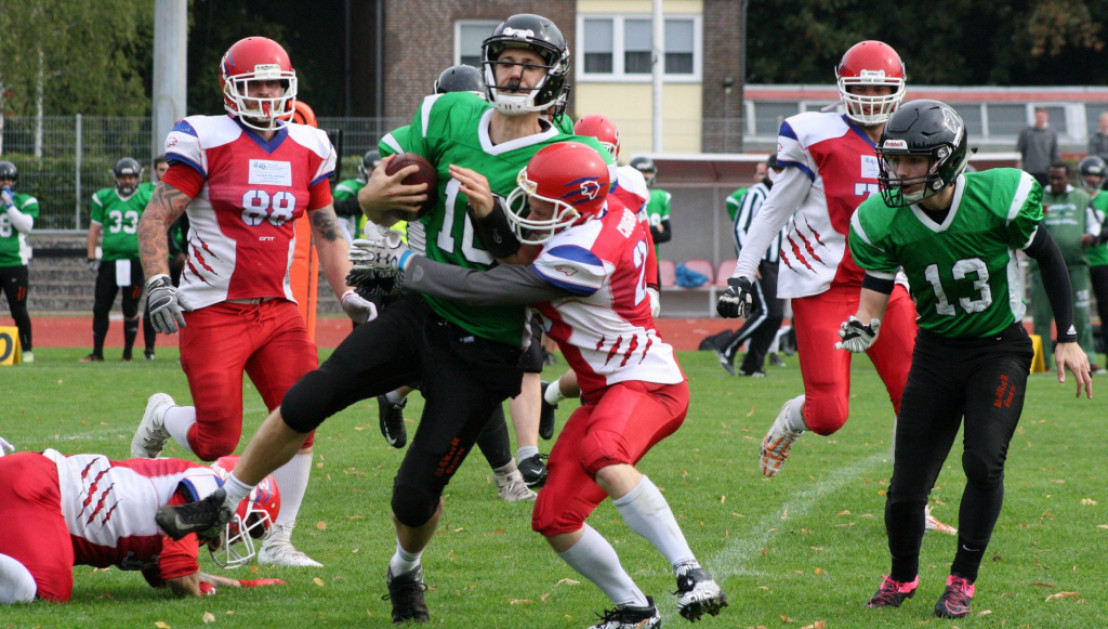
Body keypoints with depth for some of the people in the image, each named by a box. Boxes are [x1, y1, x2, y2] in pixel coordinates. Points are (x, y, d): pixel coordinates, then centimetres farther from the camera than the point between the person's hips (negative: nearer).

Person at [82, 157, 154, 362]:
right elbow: (94, 229, 11)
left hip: (135, 261, -2)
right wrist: (92, 257, 4)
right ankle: (97, 352, 12)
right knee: (100, 308, 1)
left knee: (130, 310, 3)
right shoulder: (103, 198, 7)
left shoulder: (146, 199, 2)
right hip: (109, 259, 2)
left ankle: (127, 353, 13)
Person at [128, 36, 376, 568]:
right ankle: (162, 416, 25)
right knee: (217, 440, -11)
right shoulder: (207, 142, -8)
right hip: (213, 310, -5)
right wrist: (157, 284, -20)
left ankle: (277, 542, 5)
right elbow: (156, 219, -7)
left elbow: (327, 230, 18)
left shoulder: (308, 150, 8)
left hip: (277, 308, 5)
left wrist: (348, 295, 8)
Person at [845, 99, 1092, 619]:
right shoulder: (884, 221, -14)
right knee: (907, 488, -2)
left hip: (1000, 347, -2)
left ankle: (963, 580, 0)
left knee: (984, 462, -19)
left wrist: (1067, 339, -2)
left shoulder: (999, 197, -19)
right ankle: (902, 577, 26)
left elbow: (1048, 260, -4)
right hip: (937, 352, 2)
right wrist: (861, 327, -33)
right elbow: (873, 299, -9)